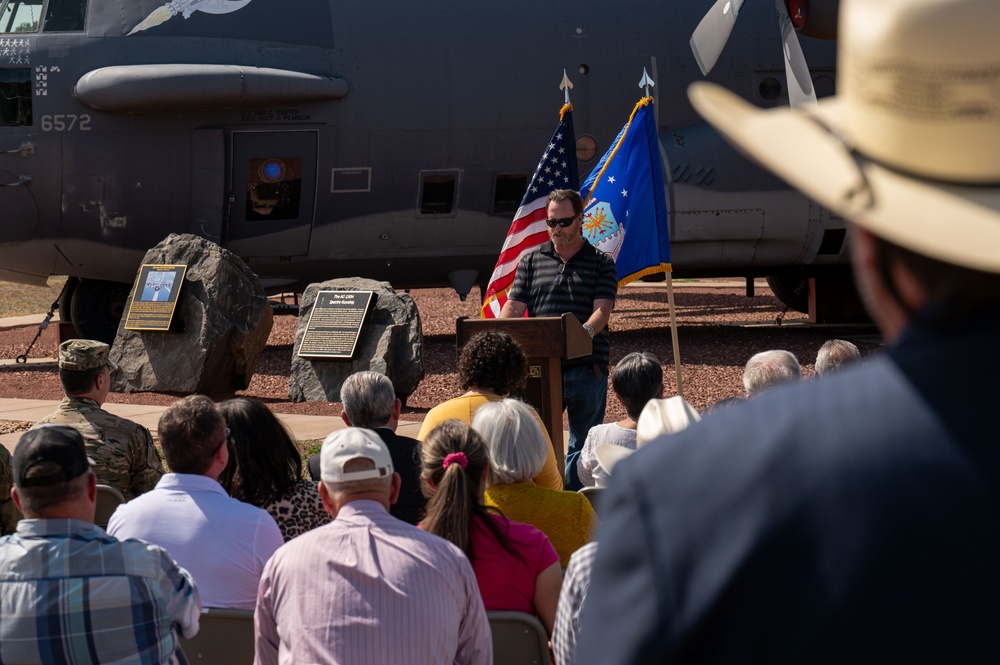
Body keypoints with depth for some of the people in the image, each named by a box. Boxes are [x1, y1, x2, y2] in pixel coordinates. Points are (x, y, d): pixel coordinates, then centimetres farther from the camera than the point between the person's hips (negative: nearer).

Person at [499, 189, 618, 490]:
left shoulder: (601, 263, 7)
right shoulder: (532, 260, 13)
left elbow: (602, 310, -5)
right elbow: (514, 307, 7)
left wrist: (583, 333, -27)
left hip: (586, 367, -1)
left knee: (583, 443, 4)